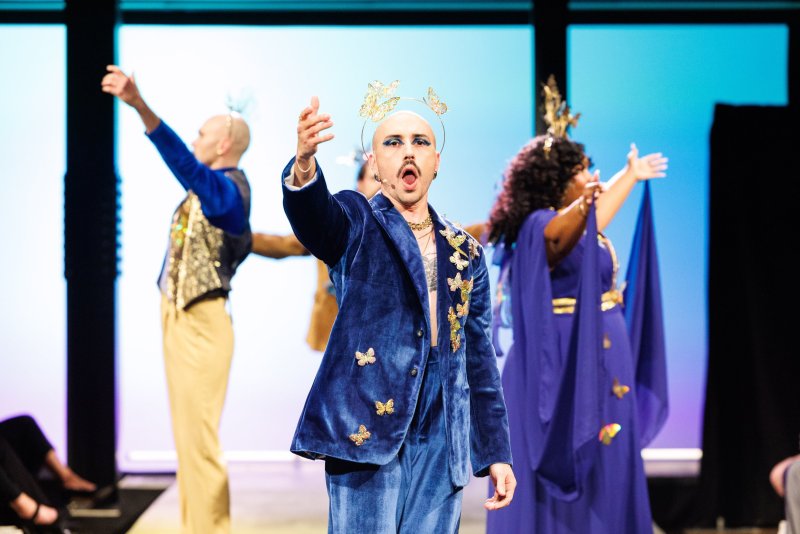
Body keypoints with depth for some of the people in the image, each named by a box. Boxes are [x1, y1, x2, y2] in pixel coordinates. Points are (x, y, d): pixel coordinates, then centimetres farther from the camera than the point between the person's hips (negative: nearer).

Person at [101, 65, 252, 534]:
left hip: (201, 324, -10)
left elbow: (185, 163, -34)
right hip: (182, 319, 10)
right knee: (190, 436, 16)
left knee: (199, 438, -8)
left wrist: (140, 107, -47)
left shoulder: (227, 189, -17)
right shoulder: (211, 188, 11)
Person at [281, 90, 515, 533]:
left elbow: (478, 355, 16)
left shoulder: (464, 252, 15)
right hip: (366, 427, -4)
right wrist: (304, 163, -44)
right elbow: (310, 211, -21)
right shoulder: (355, 223, 3)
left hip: (442, 441, 4)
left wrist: (496, 451, 13)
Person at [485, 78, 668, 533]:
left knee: (600, 475, 13)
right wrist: (583, 203, -58)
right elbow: (561, 233, -40)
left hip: (597, 367, 10)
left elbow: (599, 211, 33)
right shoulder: (541, 224, -17)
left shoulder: (579, 221, 12)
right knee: (570, 469, -7)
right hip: (569, 369, -10)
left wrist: (632, 174, 48)